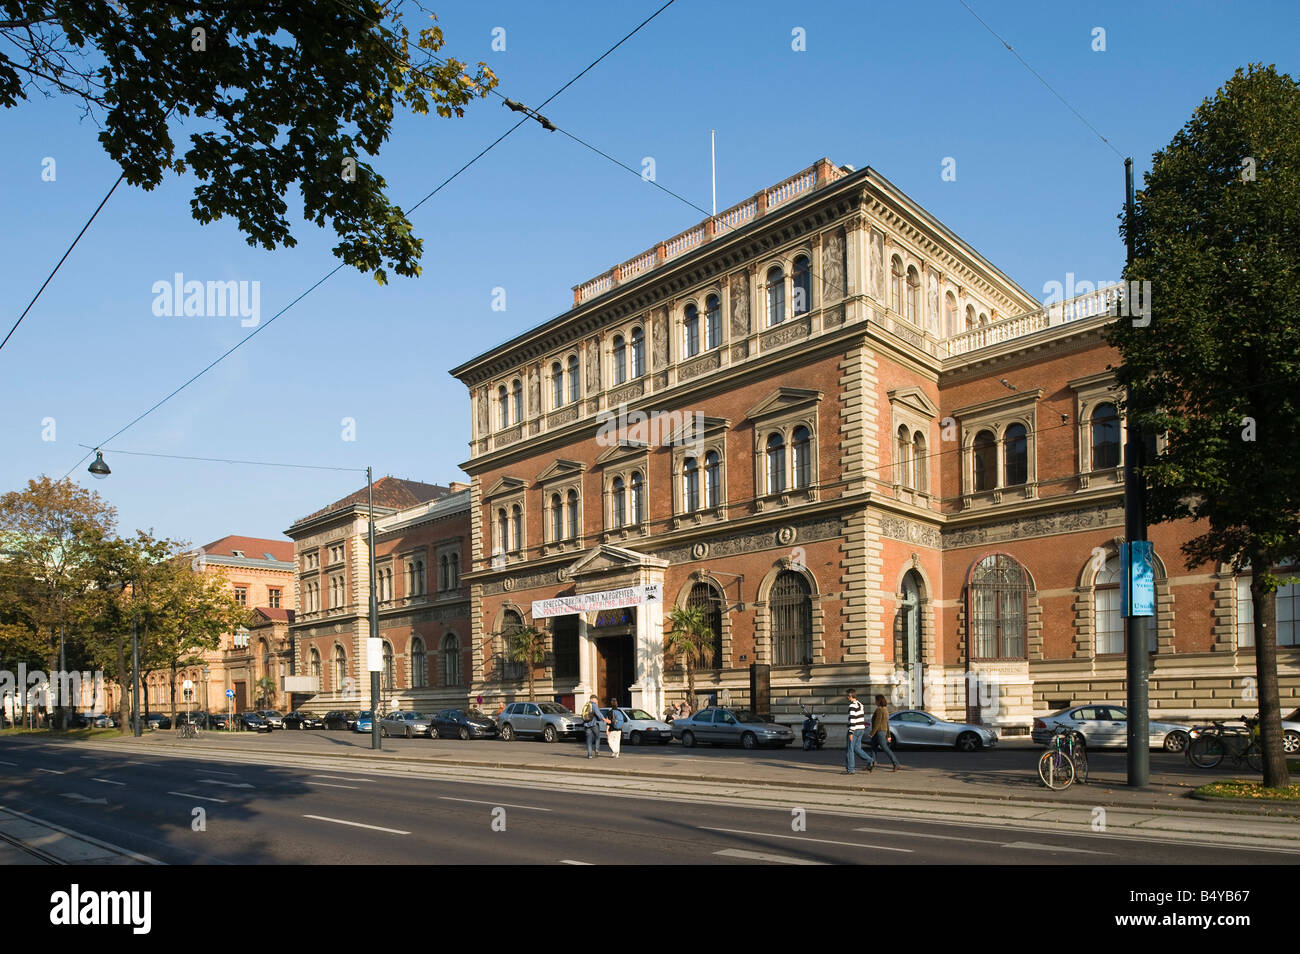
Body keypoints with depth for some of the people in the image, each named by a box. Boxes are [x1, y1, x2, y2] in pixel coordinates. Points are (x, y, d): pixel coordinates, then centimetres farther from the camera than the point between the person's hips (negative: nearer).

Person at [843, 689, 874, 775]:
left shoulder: (852, 705, -16)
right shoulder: (861, 705, 14)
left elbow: (852, 719, -21)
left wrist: (850, 732, -20)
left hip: (854, 729, -9)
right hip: (861, 729, 9)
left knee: (849, 749, 1)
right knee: (857, 748, 14)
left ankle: (850, 769, 3)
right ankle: (870, 761, -1)